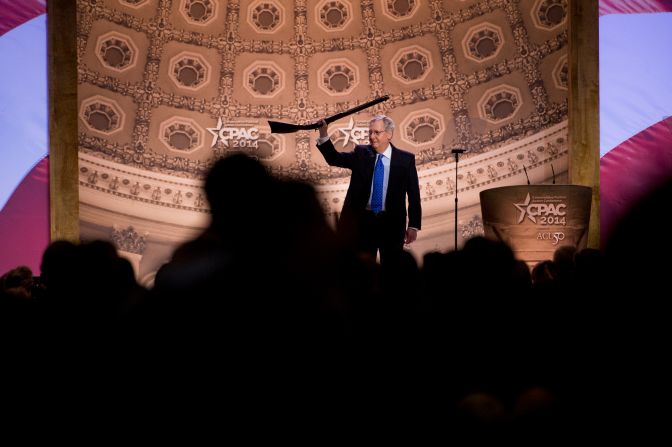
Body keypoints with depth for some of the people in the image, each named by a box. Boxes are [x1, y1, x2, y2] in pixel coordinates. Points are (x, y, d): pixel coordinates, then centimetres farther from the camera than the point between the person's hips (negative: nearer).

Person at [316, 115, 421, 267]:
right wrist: (324, 135, -22)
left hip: (392, 223, -2)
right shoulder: (361, 154, 4)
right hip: (363, 220, 2)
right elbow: (334, 158, -6)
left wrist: (414, 226, -4)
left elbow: (414, 195, 0)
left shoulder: (405, 159, -2)